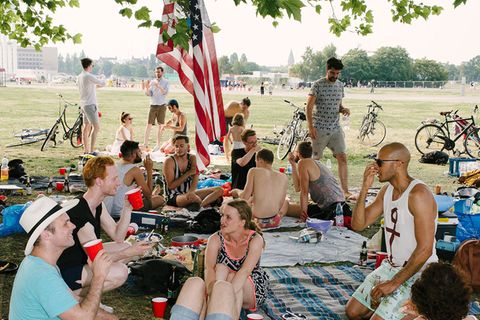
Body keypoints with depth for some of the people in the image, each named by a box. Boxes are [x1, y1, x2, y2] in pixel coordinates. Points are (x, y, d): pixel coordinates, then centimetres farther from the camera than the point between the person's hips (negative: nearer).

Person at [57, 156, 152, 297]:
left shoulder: (98, 205, 4)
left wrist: (127, 207, -3)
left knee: (125, 247, 8)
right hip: (64, 273, -10)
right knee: (119, 272, -25)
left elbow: (118, 237, 7)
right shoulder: (80, 213, -28)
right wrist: (128, 253, -27)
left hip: (81, 260, 10)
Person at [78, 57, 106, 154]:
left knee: (86, 127, 12)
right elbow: (102, 83, -10)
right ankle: (91, 150, -16)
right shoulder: (88, 76, -16)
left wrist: (97, 86, 23)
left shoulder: (79, 77, 12)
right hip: (90, 104, -10)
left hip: (83, 104, 10)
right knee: (96, 127, -10)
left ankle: (86, 151, 15)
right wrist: (103, 81, 11)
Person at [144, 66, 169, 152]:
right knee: (149, 124, -4)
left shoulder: (166, 82, 1)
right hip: (153, 105, 1)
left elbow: (165, 92, -14)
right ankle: (145, 143, -2)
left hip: (161, 106, -1)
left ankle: (158, 145, 10)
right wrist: (147, 88, -18)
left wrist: (159, 86, -30)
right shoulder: (152, 82, 7)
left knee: (160, 125, 3)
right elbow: (148, 94, 2)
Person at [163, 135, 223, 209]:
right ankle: (209, 201, -15)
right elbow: (171, 186, -16)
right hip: (173, 197, -7)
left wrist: (190, 192, -34)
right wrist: (188, 173, -17)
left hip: (189, 193, 7)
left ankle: (201, 204, -30)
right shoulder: (169, 161, -12)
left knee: (219, 190, -8)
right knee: (192, 197, -42)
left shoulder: (192, 158, 2)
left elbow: (195, 180, -12)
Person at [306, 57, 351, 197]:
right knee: (314, 159, 4)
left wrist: (344, 109, -2)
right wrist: (310, 126, -18)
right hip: (319, 129, -4)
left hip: (336, 128, 5)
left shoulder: (340, 85, 10)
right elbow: (309, 106, -11)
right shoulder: (318, 85, -7)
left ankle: (345, 191, -2)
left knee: (342, 158, -4)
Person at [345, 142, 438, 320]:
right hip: (391, 266, 8)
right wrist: (365, 188, -11)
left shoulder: (419, 194, -23)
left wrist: (394, 283, -21)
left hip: (418, 272, -8)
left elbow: (424, 249, -26)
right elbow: (358, 225, 1)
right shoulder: (387, 190, 4)